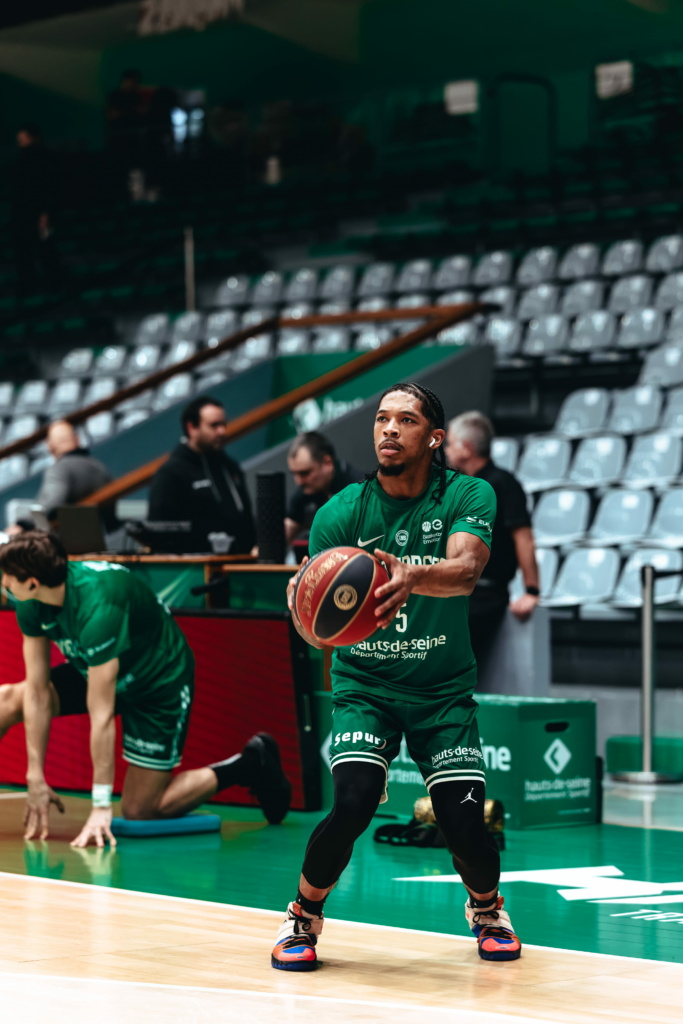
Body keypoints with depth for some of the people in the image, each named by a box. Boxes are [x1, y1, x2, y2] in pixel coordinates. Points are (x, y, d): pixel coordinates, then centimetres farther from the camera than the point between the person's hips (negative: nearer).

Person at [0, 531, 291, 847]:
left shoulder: (97, 608, -40)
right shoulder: (31, 603, -18)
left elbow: (101, 715, -38)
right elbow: (37, 692, -15)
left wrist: (101, 805, -35)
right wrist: (36, 779, -17)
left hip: (159, 683, -7)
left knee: (139, 812, -4)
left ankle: (249, 765, 9)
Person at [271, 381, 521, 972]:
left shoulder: (469, 496, -11)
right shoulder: (341, 513, -10)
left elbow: (466, 570, -31)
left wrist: (414, 577, -53)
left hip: (443, 688, 0)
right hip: (364, 684, 0)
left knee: (465, 824, -9)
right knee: (353, 802, -22)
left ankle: (487, 909, 26)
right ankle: (303, 917, 5)